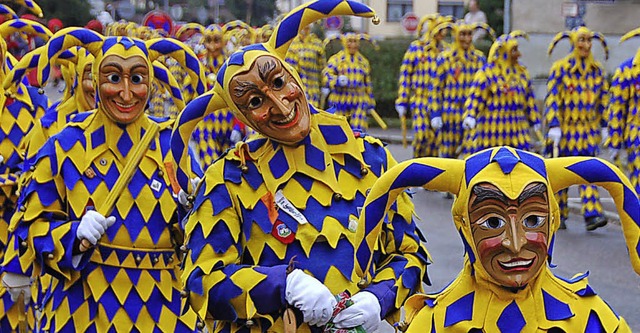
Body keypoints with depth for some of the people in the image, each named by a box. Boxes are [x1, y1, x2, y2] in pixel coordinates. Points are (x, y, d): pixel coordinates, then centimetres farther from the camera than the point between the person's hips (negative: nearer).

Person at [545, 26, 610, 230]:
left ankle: (592, 214, -13)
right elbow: (552, 98, -10)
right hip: (565, 128, -3)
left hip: (589, 129, 3)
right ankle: (558, 216, 17)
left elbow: (603, 99, 13)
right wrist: (553, 125, -18)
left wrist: (604, 125, 9)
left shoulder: (597, 70, 7)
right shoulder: (560, 68, -5)